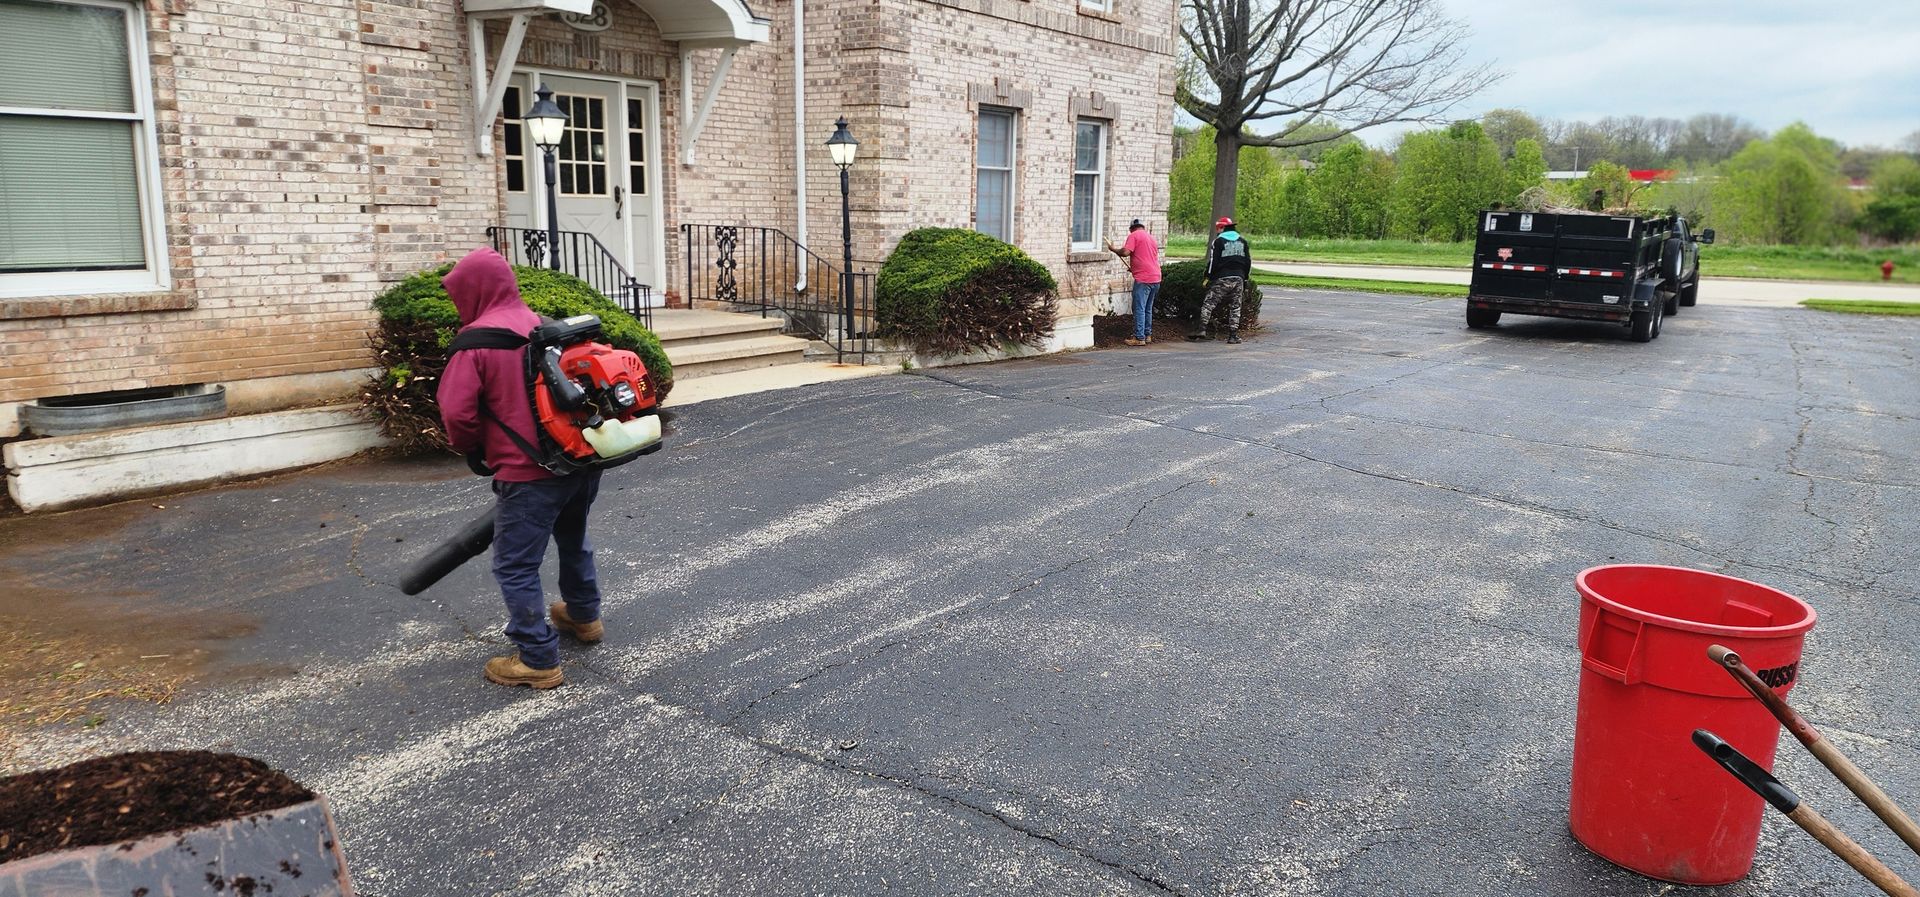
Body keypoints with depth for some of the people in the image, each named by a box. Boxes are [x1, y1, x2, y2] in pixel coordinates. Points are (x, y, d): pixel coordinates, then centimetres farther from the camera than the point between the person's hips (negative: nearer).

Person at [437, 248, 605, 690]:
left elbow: (456, 412, -16)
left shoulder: (476, 341, -11)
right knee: (573, 538, 29)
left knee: (516, 566, 3)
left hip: (530, 471, -8)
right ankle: (584, 615, 47)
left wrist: (473, 448, 4)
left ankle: (539, 660, 6)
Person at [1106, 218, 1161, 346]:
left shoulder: (1134, 235, -3)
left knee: (1139, 309, -6)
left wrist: (1113, 249, 2)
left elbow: (1125, 252, -16)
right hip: (1156, 278, 8)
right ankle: (1148, 335, 20)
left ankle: (1139, 338, -8)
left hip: (1143, 279, -8)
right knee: (1148, 309, 16)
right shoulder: (1151, 237, 21)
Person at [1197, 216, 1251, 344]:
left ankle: (1202, 329, -12)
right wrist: (1244, 278, 21)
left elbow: (1213, 261, -7)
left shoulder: (1219, 241, -3)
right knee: (1235, 307, 8)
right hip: (1238, 279, 5)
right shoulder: (1243, 241, 14)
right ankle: (1233, 335, 4)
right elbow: (1248, 262, 15)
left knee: (1208, 304, -1)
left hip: (1221, 279, -4)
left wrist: (1208, 277, 1)